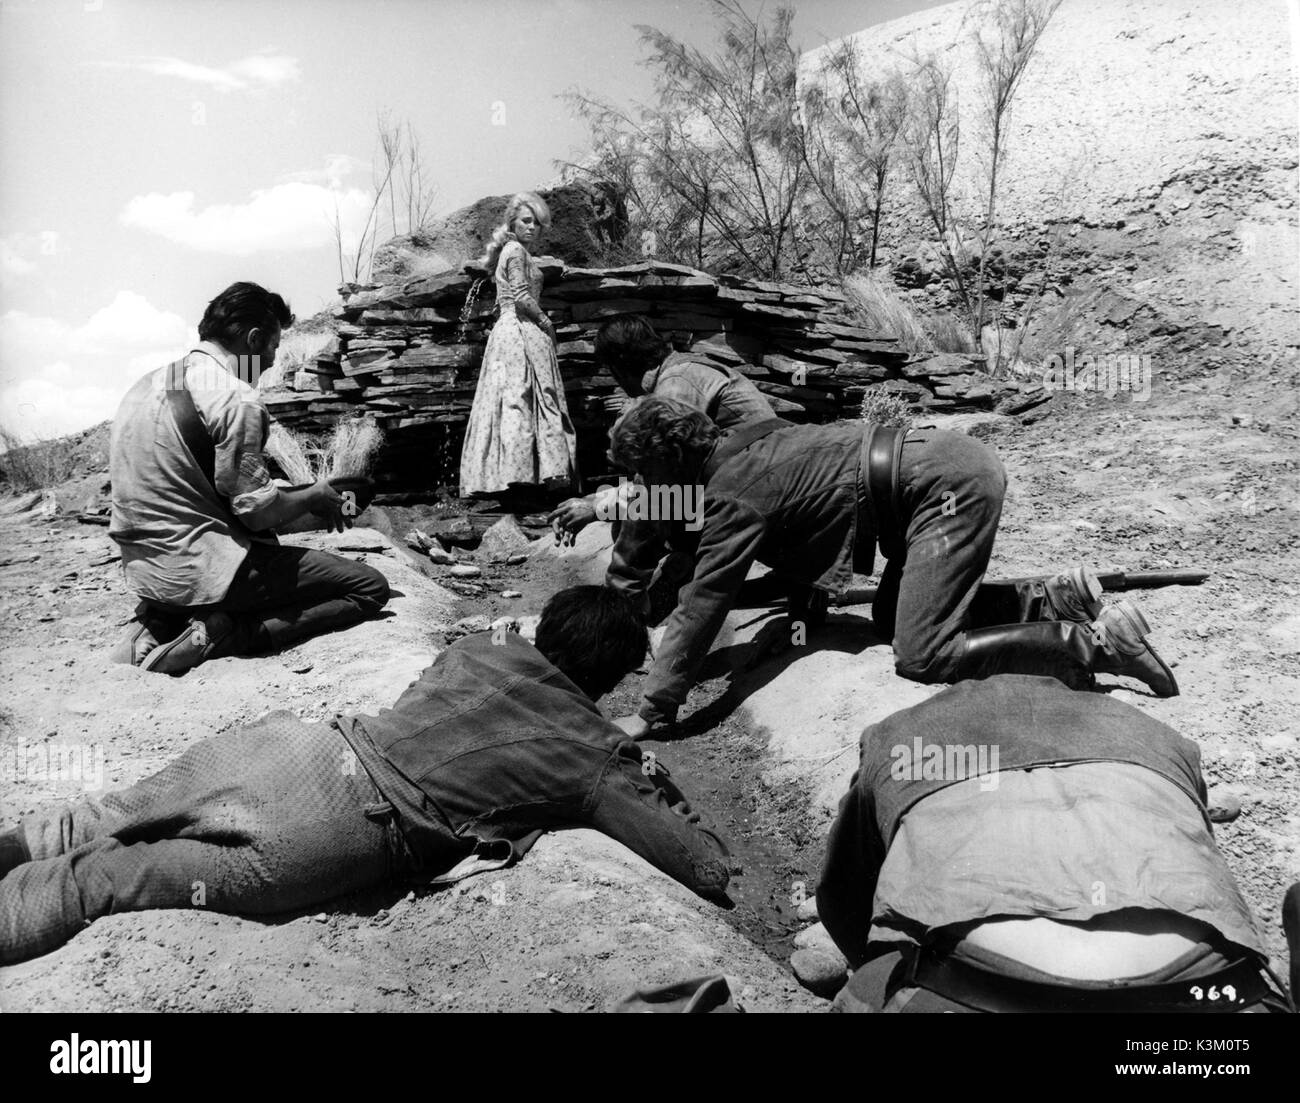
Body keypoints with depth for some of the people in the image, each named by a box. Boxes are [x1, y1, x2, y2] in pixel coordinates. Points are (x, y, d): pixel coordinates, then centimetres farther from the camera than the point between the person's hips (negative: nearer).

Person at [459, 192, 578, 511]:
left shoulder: (510, 251, 23)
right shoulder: (516, 251, -7)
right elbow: (522, 297, -16)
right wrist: (546, 322, -4)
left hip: (507, 330, 10)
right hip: (521, 332, -10)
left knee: (510, 402, 4)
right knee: (521, 400, -13)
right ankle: (521, 479, -16)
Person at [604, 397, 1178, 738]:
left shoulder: (733, 492, -15)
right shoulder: (742, 446, 12)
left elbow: (703, 603, -18)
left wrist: (650, 712, -13)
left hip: (951, 485, -10)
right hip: (948, 462, 10)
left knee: (921, 656, -13)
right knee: (892, 618, 20)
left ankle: (1102, 641, -9)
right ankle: (1056, 596, 16)